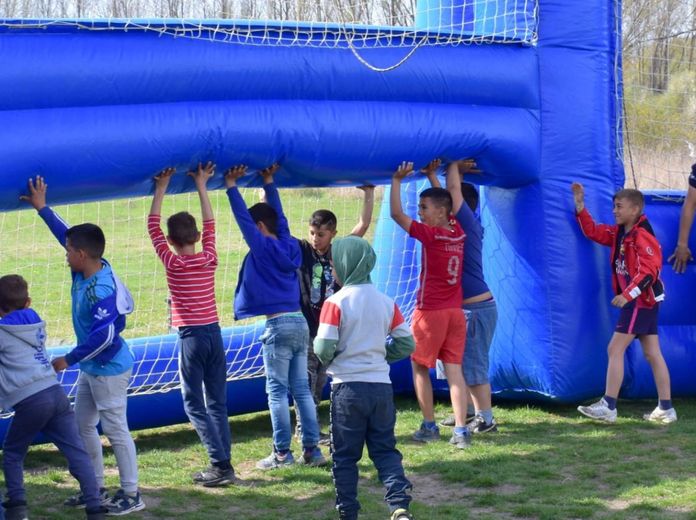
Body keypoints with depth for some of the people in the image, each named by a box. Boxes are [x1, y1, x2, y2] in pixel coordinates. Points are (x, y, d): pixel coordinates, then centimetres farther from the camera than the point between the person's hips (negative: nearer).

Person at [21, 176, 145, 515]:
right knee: (83, 426, 17)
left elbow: (104, 336, -31)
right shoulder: (85, 270, -2)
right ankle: (96, 488, 27)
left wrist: (69, 359, -22)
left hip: (109, 369, -10)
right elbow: (66, 234, 13)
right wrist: (42, 208, 15)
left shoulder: (102, 291, -29)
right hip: (92, 368, 10)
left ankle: (131, 495, 9)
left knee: (116, 430, -1)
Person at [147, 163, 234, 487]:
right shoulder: (209, 260, 2)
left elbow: (153, 227, 1)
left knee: (194, 405, 0)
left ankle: (221, 465, -9)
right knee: (217, 403, 10)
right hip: (214, 334, 5)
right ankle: (222, 464, 9)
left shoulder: (173, 263, -8)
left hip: (191, 337, -5)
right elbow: (210, 224, 16)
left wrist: (161, 189, 6)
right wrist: (201, 186, 21)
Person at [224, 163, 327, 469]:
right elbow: (279, 216, 21)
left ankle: (282, 453, -1)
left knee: (277, 391, -2)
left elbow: (243, 219, -7)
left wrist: (231, 186, -2)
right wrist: (269, 183, 26)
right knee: (301, 389, 9)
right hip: (300, 323, 7)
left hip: (278, 325, -7)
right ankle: (312, 449, 10)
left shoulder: (263, 247, -8)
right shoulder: (288, 245, 10)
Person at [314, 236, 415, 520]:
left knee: (345, 455, 8)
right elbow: (406, 344, 5)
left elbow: (323, 349, -14)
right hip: (381, 387, 4)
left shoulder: (335, 302, -10)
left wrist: (327, 361, 8)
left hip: (348, 387, -4)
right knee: (385, 449, 12)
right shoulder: (386, 302, 3)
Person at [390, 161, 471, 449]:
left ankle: (429, 426, 13)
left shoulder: (430, 234, -14)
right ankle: (461, 430, -6)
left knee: (420, 367, 10)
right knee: (454, 370, 2)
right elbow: (445, 199, 23)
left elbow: (396, 214, -17)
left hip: (430, 312, -6)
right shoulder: (458, 233, 4)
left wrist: (396, 180, -13)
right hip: (455, 312, 6)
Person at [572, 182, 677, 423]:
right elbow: (593, 232, 17)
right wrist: (580, 205, 8)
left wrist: (627, 295, -30)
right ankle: (665, 409, 11)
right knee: (652, 353, 9)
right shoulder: (620, 233, 10)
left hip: (642, 299, -9)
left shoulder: (642, 236, -17)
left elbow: (648, 272, -24)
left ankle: (608, 407, -7)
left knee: (615, 349, -8)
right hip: (640, 301, 9)